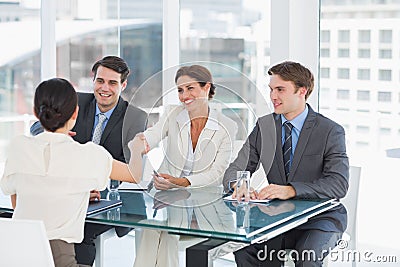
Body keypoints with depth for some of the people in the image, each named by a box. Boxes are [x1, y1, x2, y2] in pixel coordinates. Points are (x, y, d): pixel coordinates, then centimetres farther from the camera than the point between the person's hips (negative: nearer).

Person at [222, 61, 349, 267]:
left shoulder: (330, 131, -7)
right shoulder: (264, 126, 6)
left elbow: (339, 184, -18)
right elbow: (235, 170, 5)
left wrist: (291, 190, -32)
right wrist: (237, 185, -21)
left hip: (321, 217, -3)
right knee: (242, 246, -23)